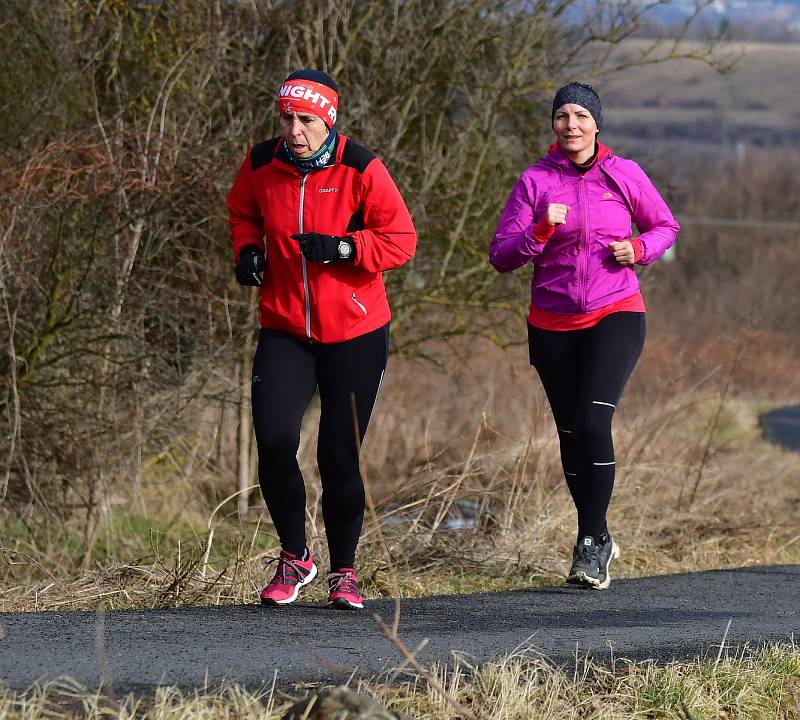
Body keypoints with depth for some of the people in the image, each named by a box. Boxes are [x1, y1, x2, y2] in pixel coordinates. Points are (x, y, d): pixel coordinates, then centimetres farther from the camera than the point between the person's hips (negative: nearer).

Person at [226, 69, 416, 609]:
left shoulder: (360, 170, -10)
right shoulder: (261, 165, 0)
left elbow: (401, 240, -7)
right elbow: (243, 213, 21)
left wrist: (342, 247, -22)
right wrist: (247, 249, 0)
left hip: (355, 335, -2)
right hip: (284, 329, 2)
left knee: (339, 457, 0)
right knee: (274, 442, -15)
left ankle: (344, 570, 21)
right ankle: (295, 558, 6)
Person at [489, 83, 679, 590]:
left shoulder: (624, 175, 1)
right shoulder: (535, 182, 0)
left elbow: (666, 227, 15)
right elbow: (501, 256, -3)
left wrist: (638, 249, -6)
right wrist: (542, 231, -20)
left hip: (615, 315, -2)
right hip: (553, 325, 2)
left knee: (594, 420, -20)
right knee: (571, 433, 8)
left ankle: (591, 542, -14)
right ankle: (598, 538, 26)